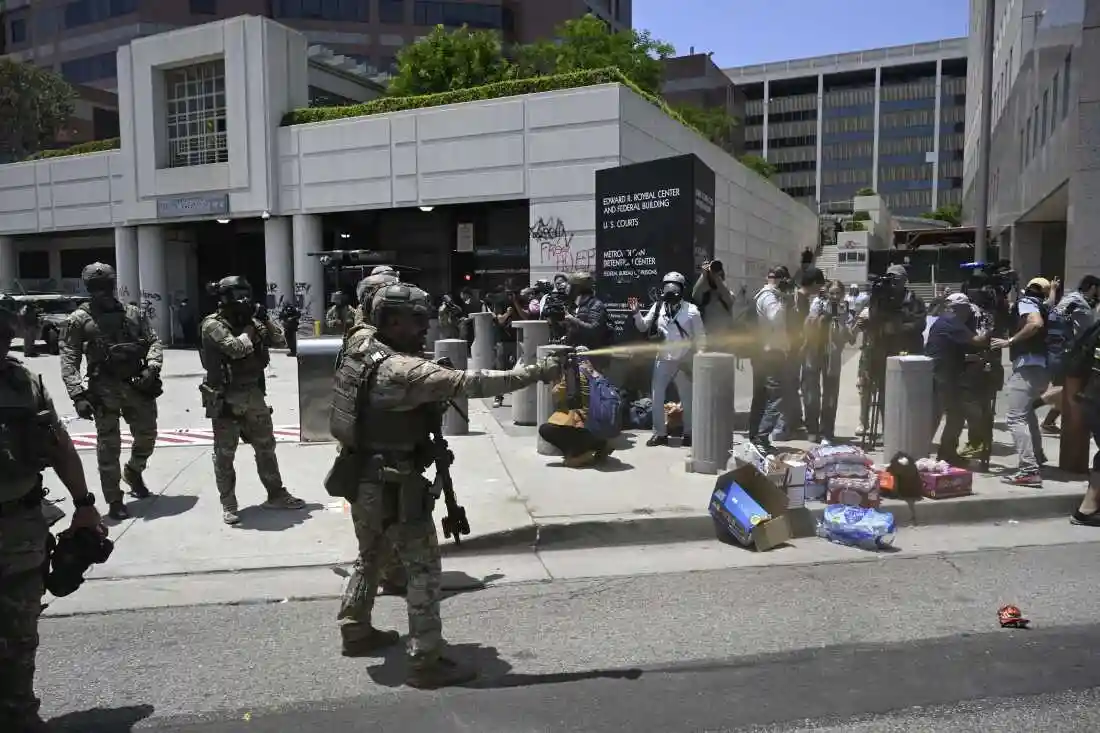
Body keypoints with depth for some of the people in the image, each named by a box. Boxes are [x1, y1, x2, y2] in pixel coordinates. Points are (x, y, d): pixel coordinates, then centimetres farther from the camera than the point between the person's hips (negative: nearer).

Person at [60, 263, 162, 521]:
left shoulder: (133, 313, 11)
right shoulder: (78, 320, 0)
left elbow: (154, 341, 9)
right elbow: (69, 362, -4)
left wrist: (152, 368, -11)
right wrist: (78, 396, -15)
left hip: (138, 384, 3)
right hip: (105, 389, -3)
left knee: (147, 436, 13)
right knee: (109, 447, 1)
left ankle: (133, 472, 43)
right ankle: (114, 501, 13)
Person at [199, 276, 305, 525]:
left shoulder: (250, 321, 8)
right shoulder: (213, 324, -11)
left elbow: (280, 342, 8)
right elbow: (236, 348, -25)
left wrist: (264, 319, -4)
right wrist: (250, 329, -10)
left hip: (254, 394, 7)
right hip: (226, 398, -6)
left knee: (266, 447, 14)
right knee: (225, 455, 3)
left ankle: (276, 495, 26)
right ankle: (228, 505, 14)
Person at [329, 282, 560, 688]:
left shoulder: (363, 355, 6)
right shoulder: (405, 370, -23)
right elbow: (470, 383, -29)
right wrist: (534, 372, -26)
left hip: (362, 478, 10)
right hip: (393, 485, -9)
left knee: (370, 557, 25)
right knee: (424, 567, -1)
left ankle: (356, 631, 40)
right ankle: (426, 662, 4)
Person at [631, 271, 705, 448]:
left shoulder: (691, 310, -6)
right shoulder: (658, 307, 0)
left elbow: (700, 336, -2)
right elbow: (643, 327, 4)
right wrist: (636, 313, -13)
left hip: (684, 360, -2)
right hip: (663, 359, 2)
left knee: (687, 398, 8)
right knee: (657, 396, 2)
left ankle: (689, 433, 21)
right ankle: (660, 433, 12)